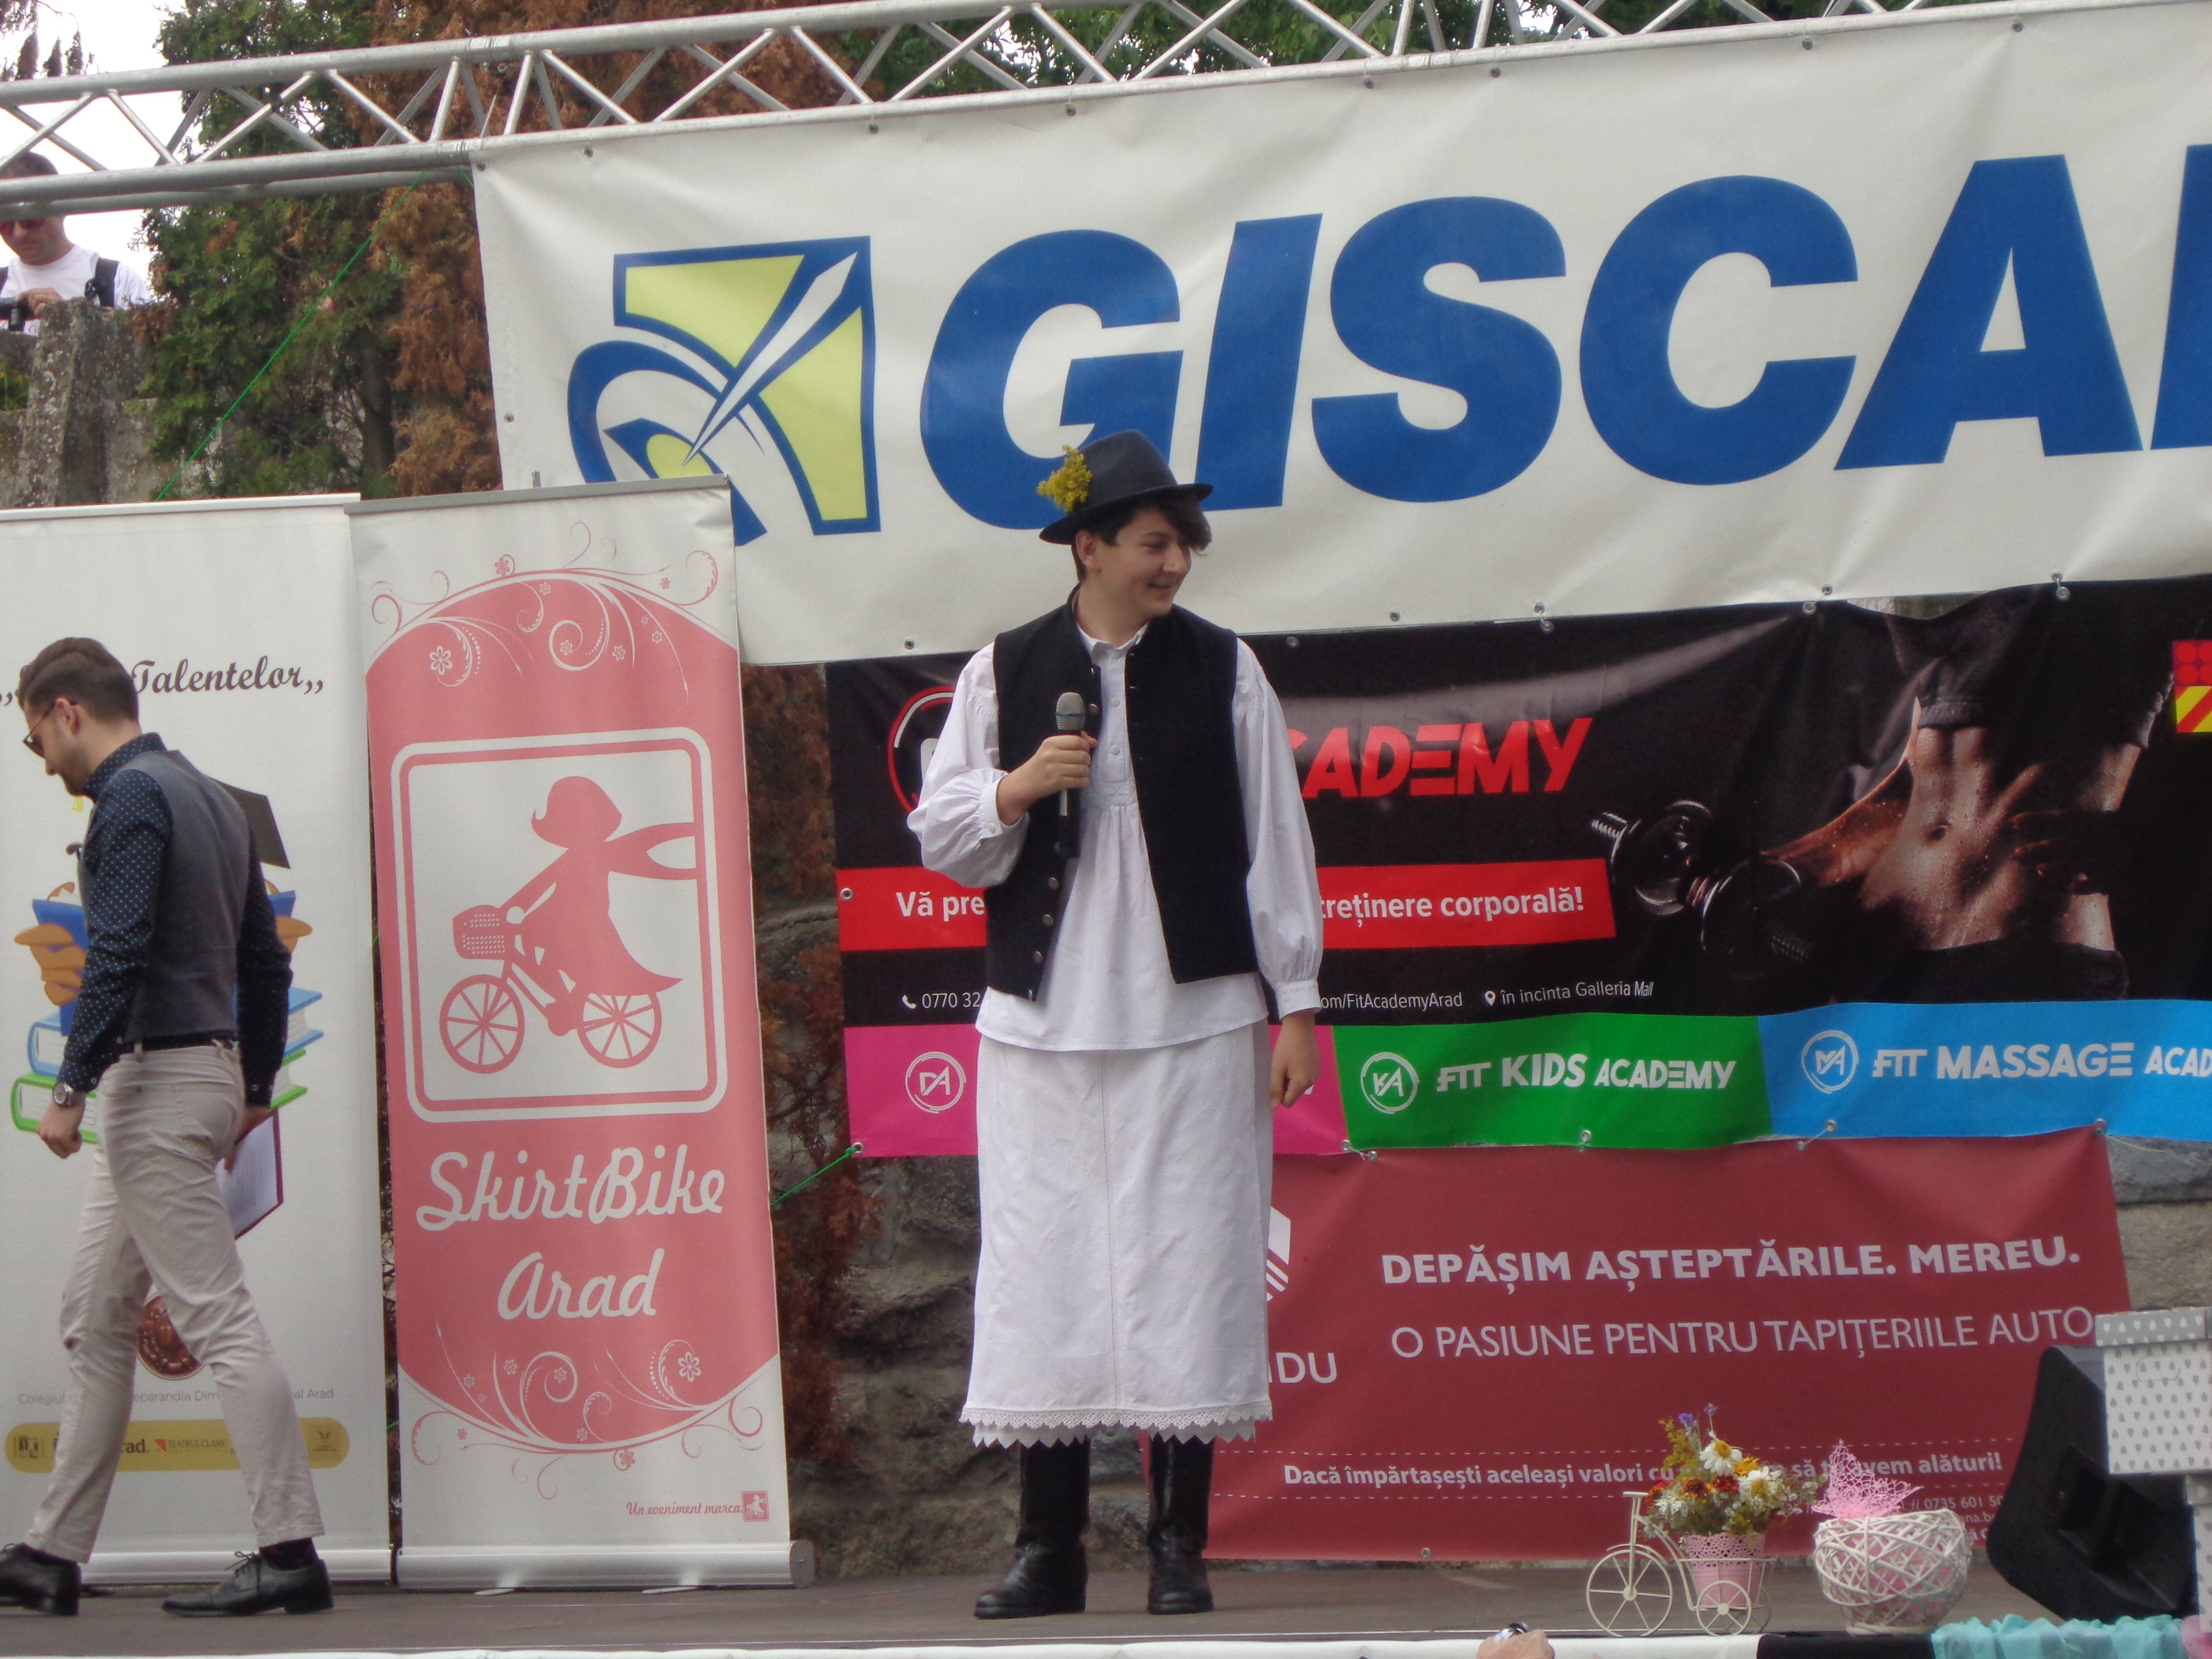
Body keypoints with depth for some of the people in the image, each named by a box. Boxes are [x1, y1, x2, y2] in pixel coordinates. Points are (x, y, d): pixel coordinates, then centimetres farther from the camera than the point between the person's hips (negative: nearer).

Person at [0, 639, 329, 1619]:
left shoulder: (131, 800, -12)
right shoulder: (209, 796, 17)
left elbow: (117, 955, -21)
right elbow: (264, 957, 21)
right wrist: (255, 1088, 25)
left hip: (154, 1081, -10)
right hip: (209, 1074, 10)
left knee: (217, 1318, -10)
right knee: (95, 1321, 13)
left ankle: (290, 1549, -11)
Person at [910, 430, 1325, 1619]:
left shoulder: (1223, 671, 6)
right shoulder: (1003, 673, 8)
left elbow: (1274, 842, 7)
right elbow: (941, 838, 10)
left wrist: (1296, 1001, 3)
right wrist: (1016, 790, -10)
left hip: (1193, 1019, -1)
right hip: (1041, 1019, 1)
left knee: (1186, 1265, -3)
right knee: (1041, 1272, -1)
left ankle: (1179, 1547, 4)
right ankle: (1049, 1549, 6)